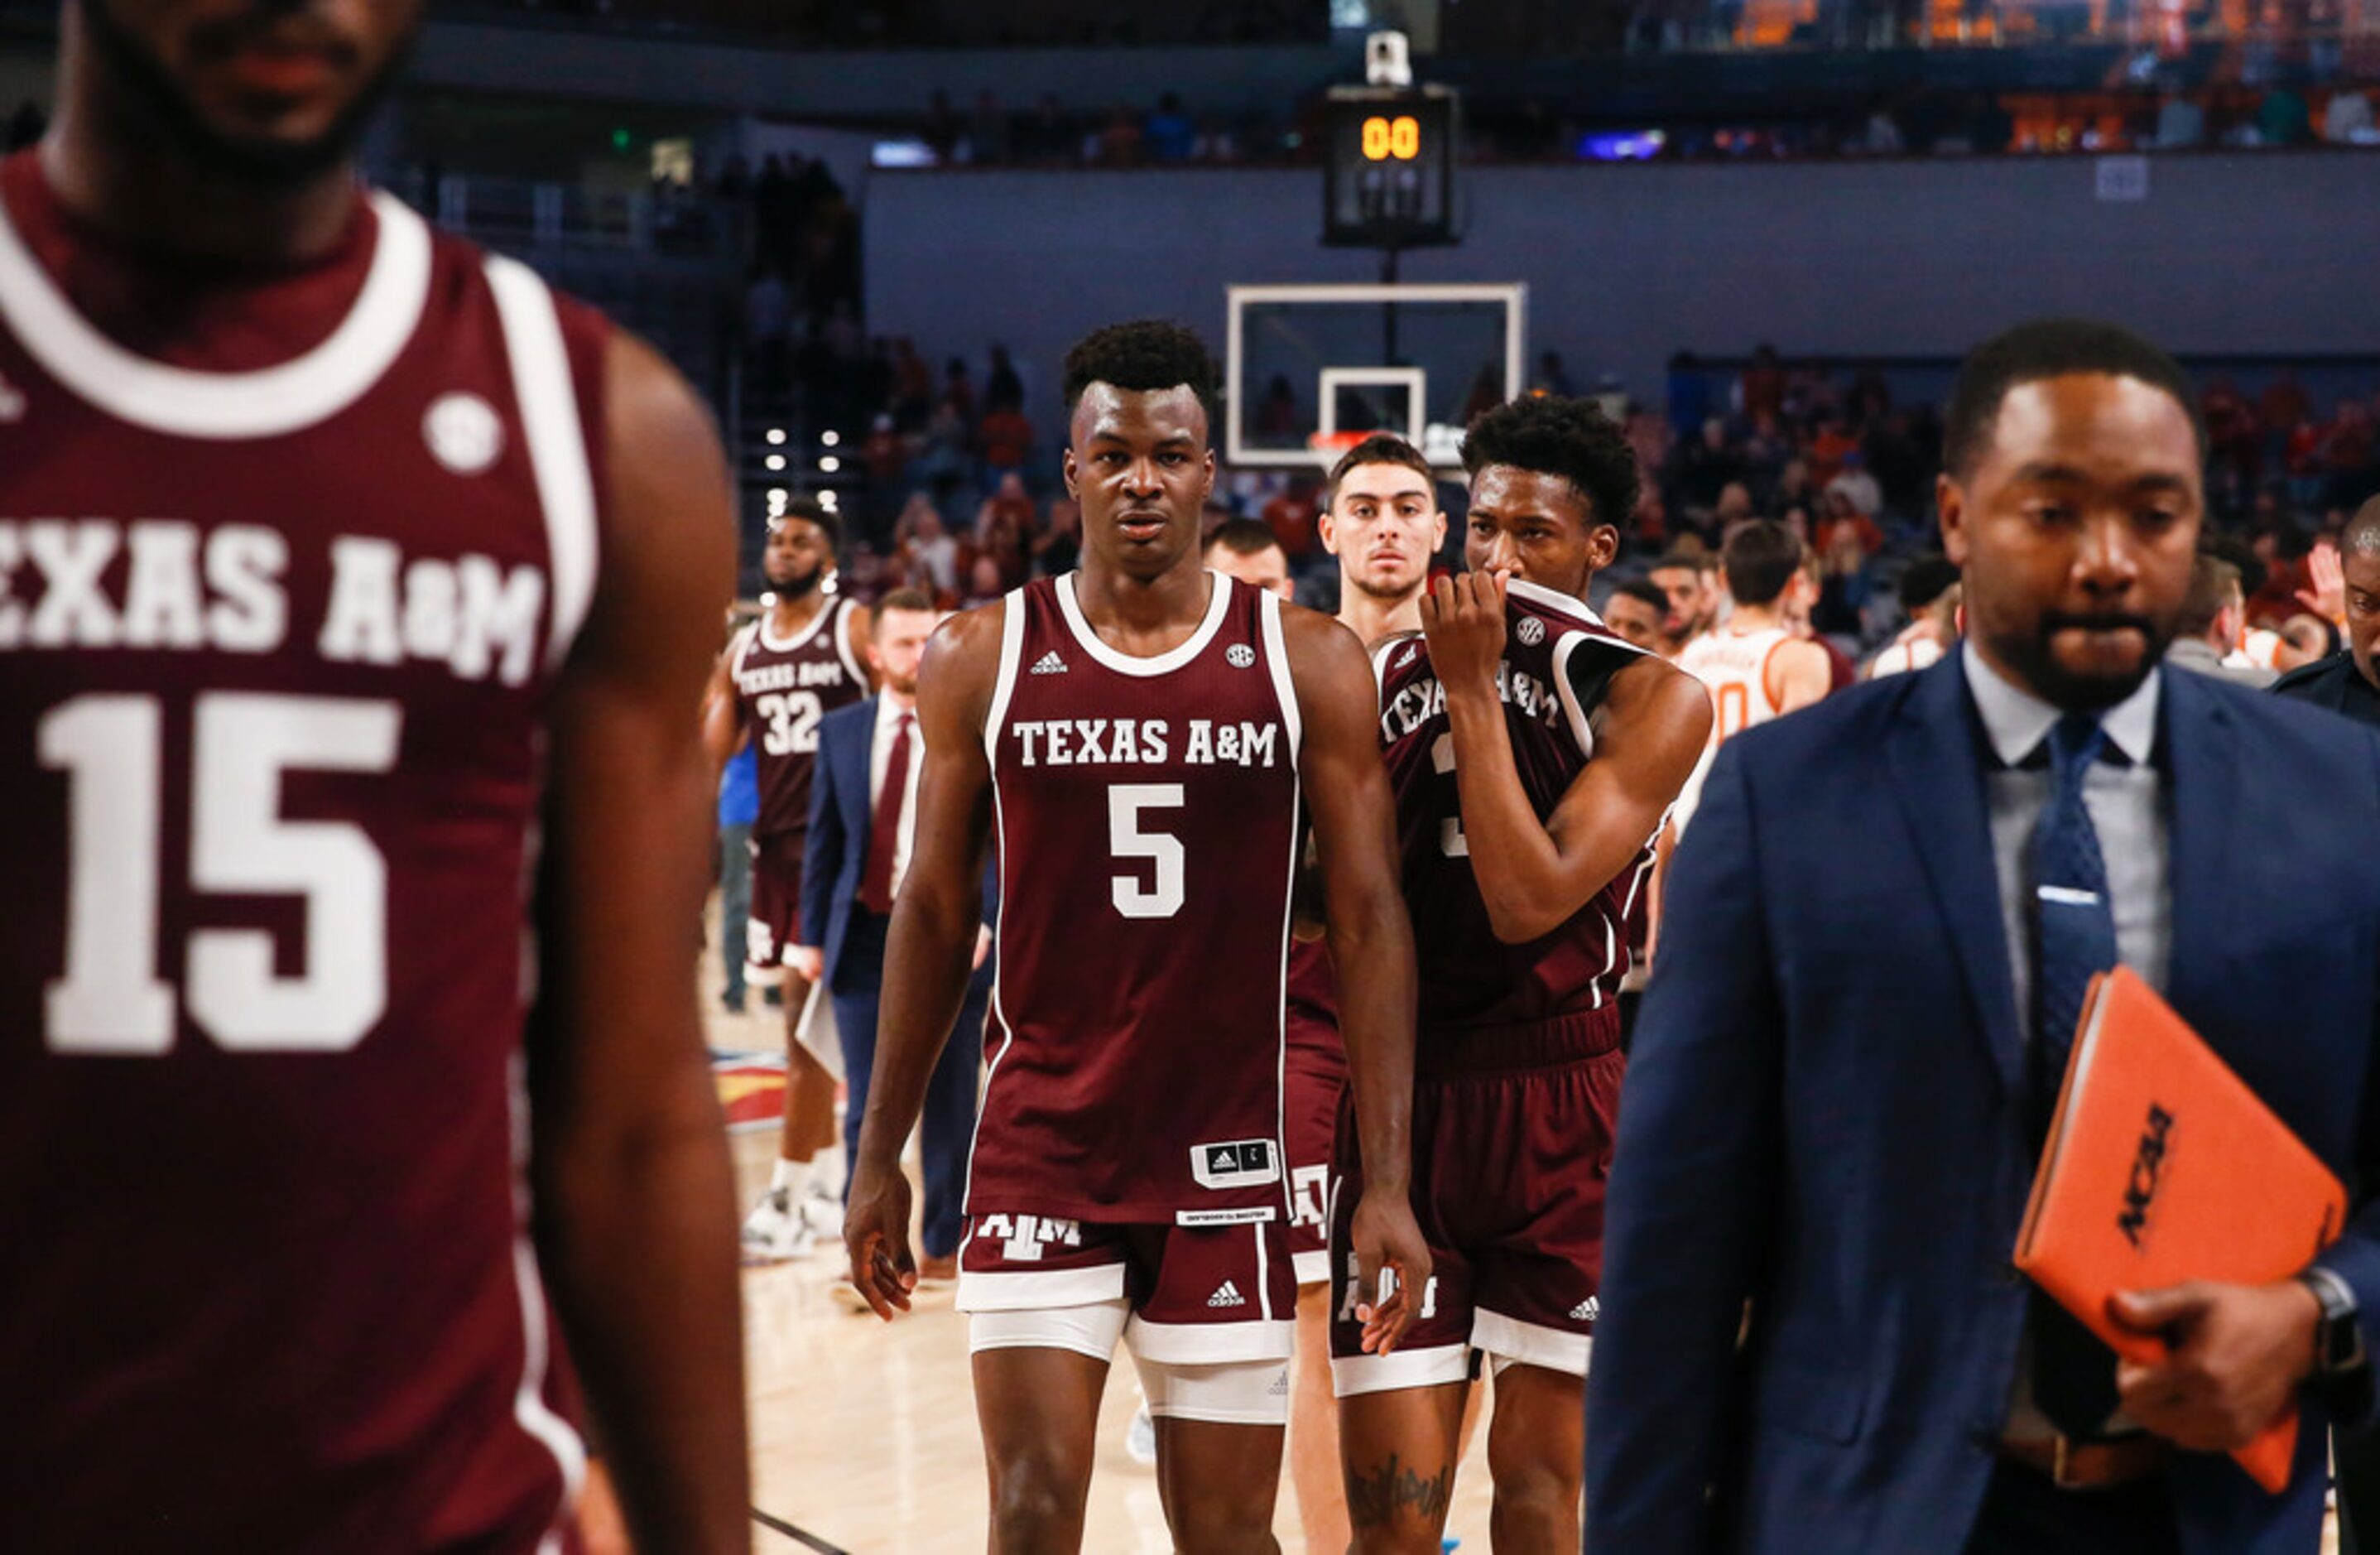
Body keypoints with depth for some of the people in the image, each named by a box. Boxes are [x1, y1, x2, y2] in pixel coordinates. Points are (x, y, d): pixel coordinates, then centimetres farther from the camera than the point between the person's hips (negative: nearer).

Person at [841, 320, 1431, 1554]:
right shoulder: (980, 659, 1)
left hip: (1227, 1159, 0)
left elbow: (1367, 925, -1)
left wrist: (1387, 1182, -6)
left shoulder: (1310, 664, -1)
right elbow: (934, 912, 8)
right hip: (1039, 1157, 0)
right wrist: (880, 1157, 7)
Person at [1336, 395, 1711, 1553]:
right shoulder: (1390, 674, 7)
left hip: (1567, 1107, -2)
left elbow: (1530, 901, -17)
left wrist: (1474, 688, -15)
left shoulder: (1647, 699, -5)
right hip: (1404, 1099, 2)